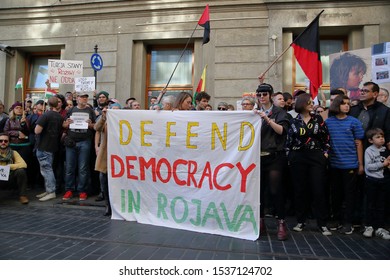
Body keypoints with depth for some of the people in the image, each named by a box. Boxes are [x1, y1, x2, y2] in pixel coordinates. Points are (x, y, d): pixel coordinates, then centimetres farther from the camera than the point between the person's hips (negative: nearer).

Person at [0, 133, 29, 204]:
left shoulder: (13, 153, -1)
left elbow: (24, 164, -13)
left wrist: (9, 166, -23)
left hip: (11, 178, 1)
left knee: (21, 171, -28)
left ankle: (23, 196, -13)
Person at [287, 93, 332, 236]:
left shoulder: (318, 119, 7)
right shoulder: (293, 121, 4)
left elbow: (326, 137, 8)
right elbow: (289, 140, 7)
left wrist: (325, 152, 1)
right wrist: (290, 157, 4)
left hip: (316, 157, 0)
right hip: (298, 158, 0)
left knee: (318, 190, -2)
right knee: (300, 190, 5)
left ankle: (322, 223, 8)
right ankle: (300, 221, 17)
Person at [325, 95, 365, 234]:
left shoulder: (354, 122, 0)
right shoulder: (328, 122, 3)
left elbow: (358, 144, 2)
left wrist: (361, 164, 1)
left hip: (350, 164, -1)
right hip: (334, 164, 2)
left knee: (349, 194, 6)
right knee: (335, 193, 12)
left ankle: (348, 222, 17)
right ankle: (336, 219, 27)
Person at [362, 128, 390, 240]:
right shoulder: (369, 151, -8)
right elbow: (368, 166, -16)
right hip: (372, 181, -4)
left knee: (381, 205, 9)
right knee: (371, 204, 7)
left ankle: (380, 228, 17)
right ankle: (369, 226, 18)